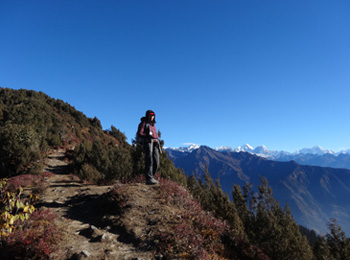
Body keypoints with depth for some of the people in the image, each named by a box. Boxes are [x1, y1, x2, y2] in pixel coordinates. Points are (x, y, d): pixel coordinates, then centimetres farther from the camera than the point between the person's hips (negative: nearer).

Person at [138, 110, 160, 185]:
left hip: (155, 143, 7)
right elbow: (140, 133, -8)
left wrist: (157, 140, 7)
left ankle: (151, 177, 12)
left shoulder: (153, 124, 25)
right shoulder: (144, 123, 3)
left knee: (156, 162, 2)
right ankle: (149, 179, -11)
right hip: (148, 142, -7)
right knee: (149, 161, -11)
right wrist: (149, 136, -21)